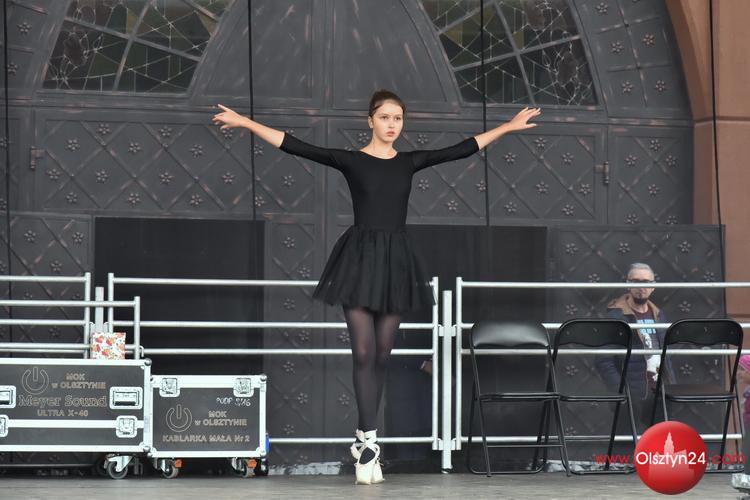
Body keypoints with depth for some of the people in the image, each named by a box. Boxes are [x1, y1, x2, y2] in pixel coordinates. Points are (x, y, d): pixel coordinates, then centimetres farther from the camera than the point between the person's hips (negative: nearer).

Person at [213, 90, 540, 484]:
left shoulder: (409, 162, 9)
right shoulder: (350, 160, -1)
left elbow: (462, 149, 12)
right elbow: (296, 147, -8)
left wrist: (508, 127, 13)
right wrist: (247, 124, -16)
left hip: (395, 261, 4)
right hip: (359, 258, -4)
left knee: (381, 355, 7)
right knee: (364, 352, -9)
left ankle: (363, 438, 16)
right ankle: (369, 443, -10)